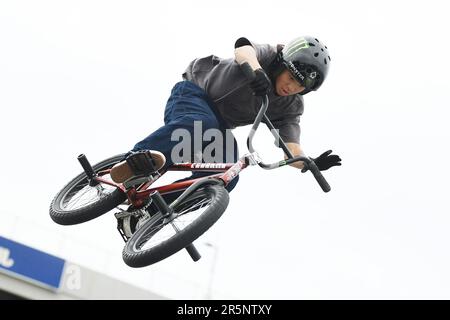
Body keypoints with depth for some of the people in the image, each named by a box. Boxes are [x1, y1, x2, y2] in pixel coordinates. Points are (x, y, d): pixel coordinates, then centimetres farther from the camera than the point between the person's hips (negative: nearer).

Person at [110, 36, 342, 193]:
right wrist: (255, 70, -61)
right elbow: (243, 47, -39)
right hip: (194, 92, -6)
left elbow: (290, 147, -18)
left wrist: (310, 164, -41)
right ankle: (135, 161, -56)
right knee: (200, 124, -40)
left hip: (219, 127, 6)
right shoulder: (267, 55, -15)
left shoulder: (291, 107, -4)